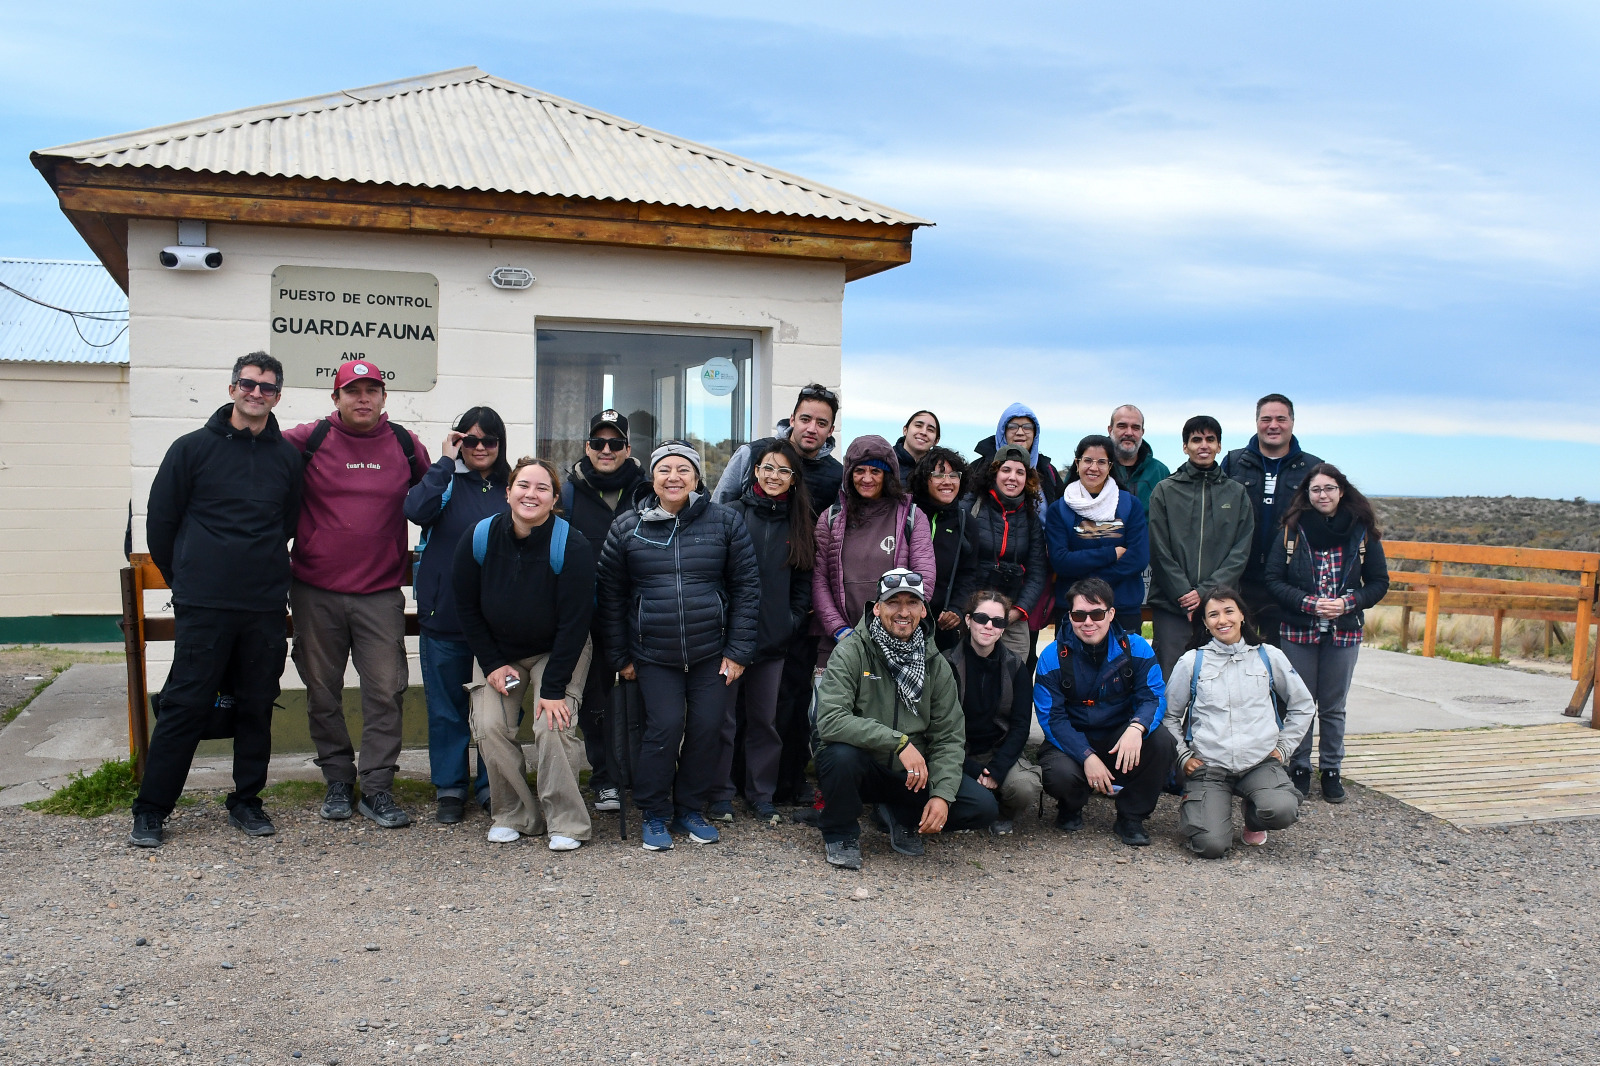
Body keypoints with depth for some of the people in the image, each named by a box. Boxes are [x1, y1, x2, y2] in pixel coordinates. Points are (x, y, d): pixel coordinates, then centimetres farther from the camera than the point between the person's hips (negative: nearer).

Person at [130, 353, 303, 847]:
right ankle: (150, 810, 9)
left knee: (257, 707, 8)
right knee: (185, 706, -2)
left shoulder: (287, 457, 9)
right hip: (203, 607, -3)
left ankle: (246, 801, 22)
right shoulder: (193, 448, 2)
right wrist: (186, 582, 11)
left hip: (265, 608, 3)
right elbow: (160, 521, 7)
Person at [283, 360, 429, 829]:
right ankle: (338, 781, 23)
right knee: (323, 692, 8)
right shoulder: (309, 440, -1)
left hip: (381, 593, 0)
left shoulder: (406, 445, 5)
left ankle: (377, 788, 7)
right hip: (317, 592, 0)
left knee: (385, 691, -3)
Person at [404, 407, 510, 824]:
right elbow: (416, 510, -19)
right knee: (446, 708, 8)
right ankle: (450, 789, 20)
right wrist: (446, 461, -14)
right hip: (445, 616, -1)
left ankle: (491, 786, 22)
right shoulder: (445, 480, 2)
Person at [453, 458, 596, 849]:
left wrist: (554, 688, -22)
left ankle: (565, 823, -3)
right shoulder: (478, 538, -15)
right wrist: (491, 664, -8)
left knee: (553, 726, -18)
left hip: (558, 651, -3)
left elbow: (574, 622, -20)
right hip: (497, 650, 3)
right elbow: (467, 608, -2)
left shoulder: (571, 546, -24)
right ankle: (513, 816, 7)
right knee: (489, 727, -11)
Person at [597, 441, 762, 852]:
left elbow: (747, 587, 1)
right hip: (654, 656, -1)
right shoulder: (627, 526, 1)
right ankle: (654, 814, 13)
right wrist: (620, 656, 5)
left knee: (707, 729, 2)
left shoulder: (724, 522, 0)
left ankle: (690, 808, 23)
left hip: (711, 653, 1)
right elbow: (611, 594, 7)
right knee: (665, 727, -8)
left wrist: (738, 651, -3)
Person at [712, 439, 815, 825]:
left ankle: (762, 795, 24)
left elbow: (802, 580, 11)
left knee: (765, 719, 12)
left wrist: (794, 619, 0)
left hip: (773, 639, 3)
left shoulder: (798, 523, 8)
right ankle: (720, 794, 18)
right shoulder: (733, 514, -3)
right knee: (723, 717, 5)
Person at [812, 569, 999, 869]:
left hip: (910, 775, 4)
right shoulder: (852, 651, -13)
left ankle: (901, 817, 15)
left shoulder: (935, 664, 2)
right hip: (861, 768, -4)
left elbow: (949, 737, 0)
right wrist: (898, 742, -31)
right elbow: (829, 720, -26)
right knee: (842, 753, -38)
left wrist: (942, 795, -16)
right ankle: (840, 833, -5)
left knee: (984, 807, -14)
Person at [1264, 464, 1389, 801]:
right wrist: (1310, 603, -17)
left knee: (1334, 707, 10)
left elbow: (1379, 583, 3)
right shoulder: (1292, 531, -3)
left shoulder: (1362, 533, -1)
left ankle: (1331, 770, 22)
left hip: (1344, 633, 0)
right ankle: (1299, 768, 19)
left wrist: (1347, 603, -14)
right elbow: (1273, 579, -4)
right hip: (1298, 631, 0)